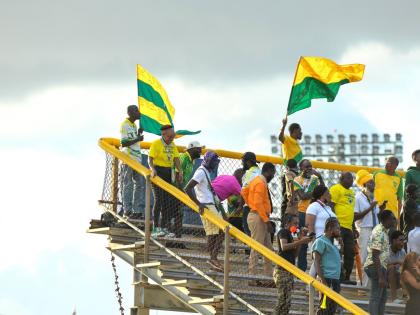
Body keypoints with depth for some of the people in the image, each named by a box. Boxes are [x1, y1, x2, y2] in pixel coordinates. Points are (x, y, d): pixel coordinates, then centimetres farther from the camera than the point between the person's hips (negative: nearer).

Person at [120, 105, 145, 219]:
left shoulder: (134, 125, 18)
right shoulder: (125, 125, -9)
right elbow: (123, 143, -16)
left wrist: (139, 134, 14)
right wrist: (137, 139, -16)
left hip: (137, 158, 9)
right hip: (128, 158, -9)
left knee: (140, 184, 6)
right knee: (128, 185, -5)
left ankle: (138, 209, 8)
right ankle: (127, 210, -3)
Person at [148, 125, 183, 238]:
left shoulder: (172, 145, 12)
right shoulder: (156, 144, -9)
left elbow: (176, 159, 7)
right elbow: (150, 159, -15)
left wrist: (180, 171, -9)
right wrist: (152, 169, -32)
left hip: (168, 173, 7)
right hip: (157, 172, -7)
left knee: (168, 201, 6)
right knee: (159, 199, -12)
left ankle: (164, 228, 12)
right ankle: (155, 228, -12)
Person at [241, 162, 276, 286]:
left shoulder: (257, 181, 15)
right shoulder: (260, 183, -15)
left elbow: (244, 192, 27)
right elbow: (258, 203, -23)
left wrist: (251, 205, 21)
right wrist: (266, 220, -22)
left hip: (261, 218, 11)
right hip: (258, 217, -11)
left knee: (268, 248, 12)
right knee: (256, 248, -7)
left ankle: (269, 278, 15)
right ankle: (253, 278, -5)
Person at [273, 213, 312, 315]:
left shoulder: (289, 234, 22)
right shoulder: (283, 232, -4)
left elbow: (294, 255, 20)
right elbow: (283, 247, -22)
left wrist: (299, 242, 9)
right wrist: (300, 241, -23)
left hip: (289, 271, 9)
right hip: (282, 270, -9)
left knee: (287, 302, 7)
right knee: (284, 300, -16)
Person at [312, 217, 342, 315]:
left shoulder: (331, 243, 22)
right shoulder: (321, 241, -7)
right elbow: (316, 262, -15)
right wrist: (323, 280, -20)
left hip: (335, 280, 10)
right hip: (327, 280, -10)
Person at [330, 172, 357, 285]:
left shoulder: (351, 192, 22)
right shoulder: (336, 189, -5)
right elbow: (331, 206, -12)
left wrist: (354, 228, 24)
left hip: (348, 228, 9)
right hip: (339, 226, -9)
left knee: (350, 253, 7)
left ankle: (346, 277, 12)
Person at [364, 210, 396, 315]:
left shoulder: (382, 230, 13)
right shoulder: (380, 233, -19)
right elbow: (375, 256, -23)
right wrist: (381, 277, -25)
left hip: (380, 266, 11)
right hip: (377, 267, -11)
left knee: (382, 297, 16)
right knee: (375, 298, -10)